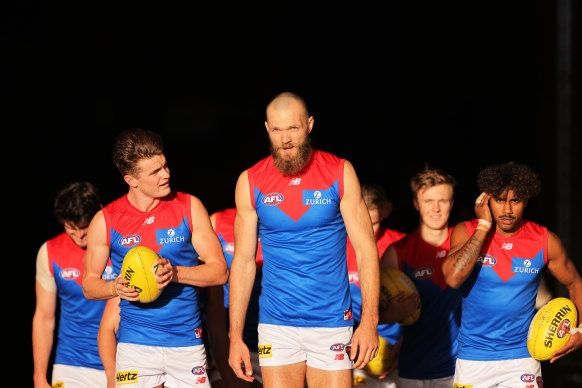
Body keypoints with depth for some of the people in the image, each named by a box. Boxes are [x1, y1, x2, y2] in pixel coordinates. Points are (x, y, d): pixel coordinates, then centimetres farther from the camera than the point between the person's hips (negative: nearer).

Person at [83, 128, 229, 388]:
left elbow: (220, 271, 2)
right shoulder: (106, 222, 1)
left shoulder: (188, 207, 2)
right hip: (136, 344, -1)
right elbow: (89, 284, 10)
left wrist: (176, 273, -15)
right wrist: (116, 288, -12)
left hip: (187, 344, 1)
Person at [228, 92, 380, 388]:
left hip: (332, 323, -1)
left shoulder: (340, 174, 0)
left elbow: (366, 250, -1)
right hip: (276, 327, 1)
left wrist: (369, 321, -11)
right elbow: (243, 261, 6)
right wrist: (235, 336, 1)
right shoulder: (251, 183, 3)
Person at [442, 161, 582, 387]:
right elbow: (453, 278, -23)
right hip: (473, 358, 0)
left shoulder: (544, 241, -2)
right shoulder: (467, 232, -5)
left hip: (521, 360, 0)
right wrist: (483, 226, -18)